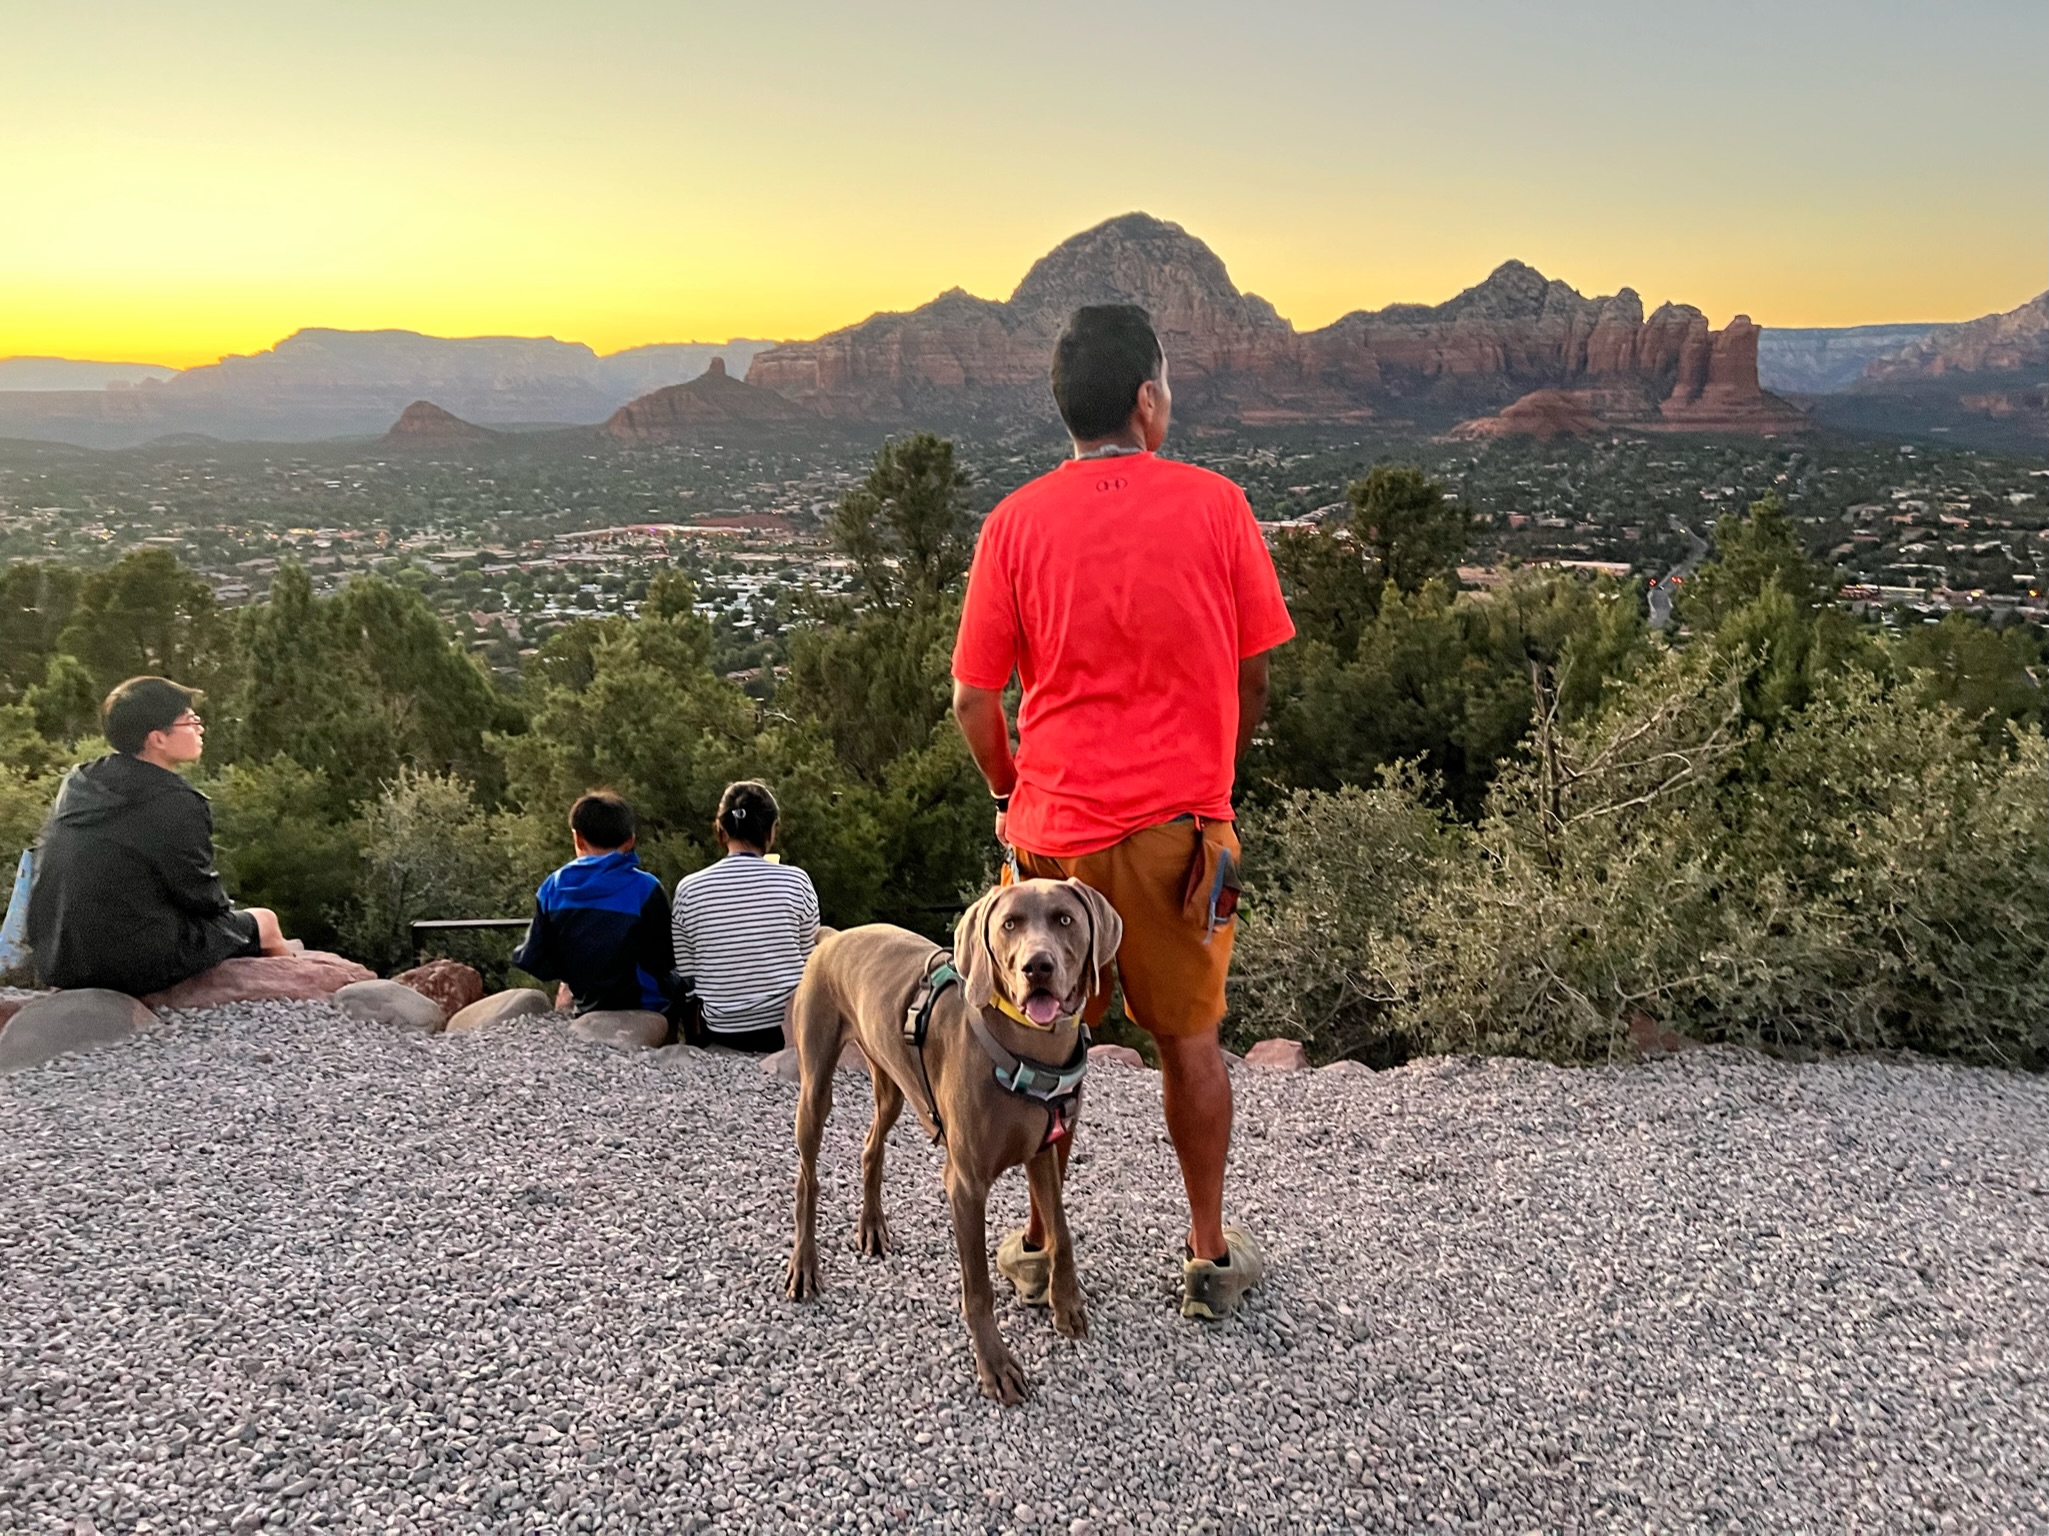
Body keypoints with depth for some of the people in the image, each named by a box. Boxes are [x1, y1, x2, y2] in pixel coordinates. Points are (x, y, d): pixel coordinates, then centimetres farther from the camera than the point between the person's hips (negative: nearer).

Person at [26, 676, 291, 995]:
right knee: (263, 921, 12)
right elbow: (201, 895, -12)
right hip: (137, 968, -8)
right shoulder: (178, 805, -18)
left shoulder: (76, 782, 5)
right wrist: (229, 910, 11)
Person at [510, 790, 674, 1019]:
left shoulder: (553, 889, -5)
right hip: (644, 1013, -5)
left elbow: (531, 960, -2)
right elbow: (665, 959, -12)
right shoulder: (644, 888, -15)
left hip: (586, 1011, 5)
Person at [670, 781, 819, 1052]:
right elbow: (808, 964, 1)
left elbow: (685, 977, -1)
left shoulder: (689, 889, -5)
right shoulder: (795, 881, -8)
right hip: (788, 1030, -3)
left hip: (722, 1035, 4)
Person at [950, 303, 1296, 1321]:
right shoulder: (1215, 505, -5)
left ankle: (1041, 1245, 29)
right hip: (1181, 824, 0)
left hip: (1056, 825, 1)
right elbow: (1253, 675, 1)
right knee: (1189, 1039, 13)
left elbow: (973, 697, -4)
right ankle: (1210, 1255, 25)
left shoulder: (1016, 522, -5)